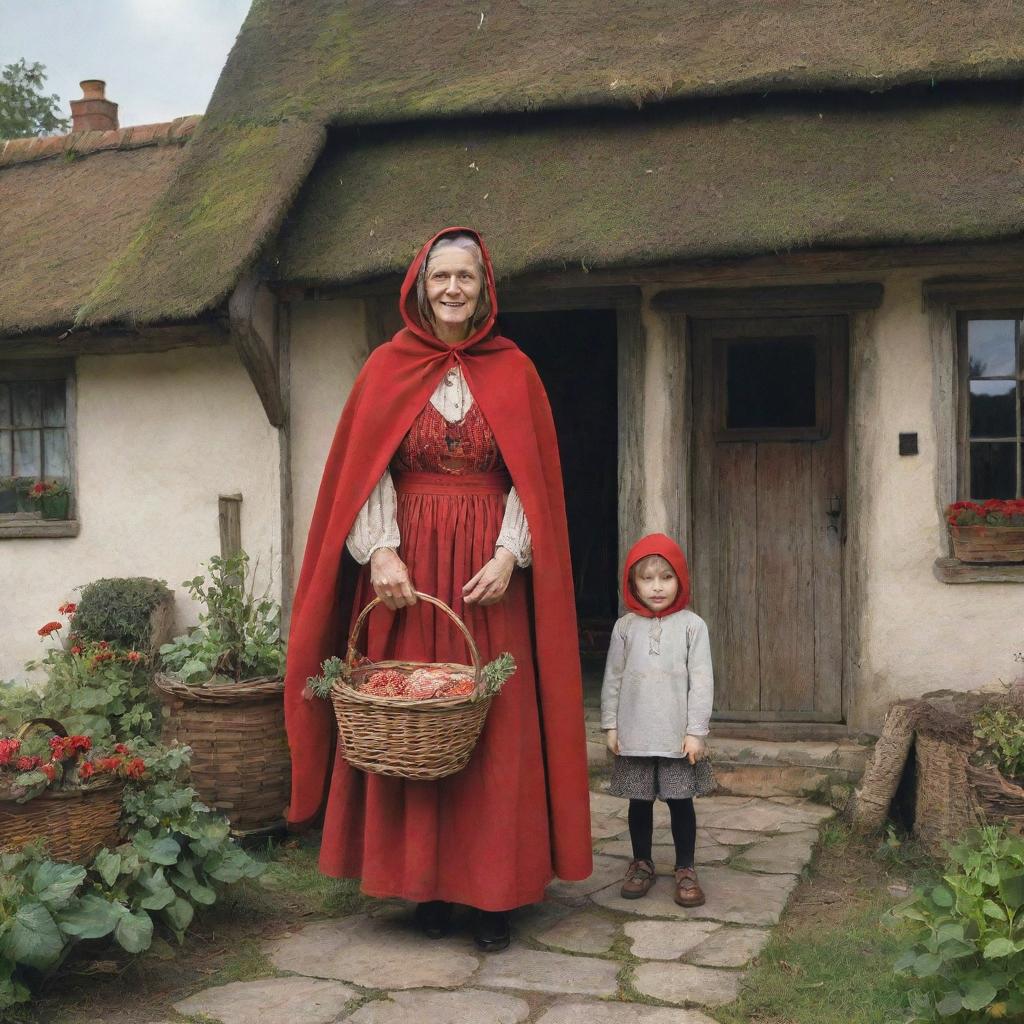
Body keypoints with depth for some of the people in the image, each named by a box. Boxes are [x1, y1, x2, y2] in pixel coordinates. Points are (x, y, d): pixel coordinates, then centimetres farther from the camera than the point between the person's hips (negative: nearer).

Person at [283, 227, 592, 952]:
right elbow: (365, 473, 0)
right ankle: (427, 886, 13)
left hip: (490, 572, 0)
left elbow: (535, 479, 2)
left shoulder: (513, 371, 6)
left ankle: (494, 891, 10)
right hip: (408, 568, 0)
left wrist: (508, 554, -12)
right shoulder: (388, 369, 5)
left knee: (496, 727, 0)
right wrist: (381, 552, -14)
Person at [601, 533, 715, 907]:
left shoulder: (692, 625, -4)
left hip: (677, 736, -2)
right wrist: (610, 725, 3)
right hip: (635, 735, 2)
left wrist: (696, 731, -9)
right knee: (639, 801, 11)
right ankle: (641, 864, 26)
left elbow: (701, 681, -6)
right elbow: (613, 679, 6)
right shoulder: (625, 627, 3)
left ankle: (685, 869, 18)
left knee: (680, 801, 5)